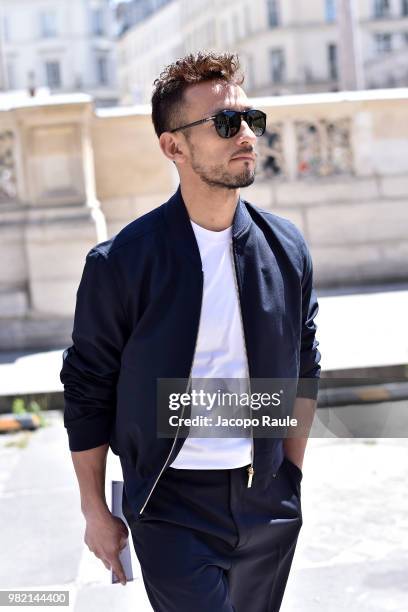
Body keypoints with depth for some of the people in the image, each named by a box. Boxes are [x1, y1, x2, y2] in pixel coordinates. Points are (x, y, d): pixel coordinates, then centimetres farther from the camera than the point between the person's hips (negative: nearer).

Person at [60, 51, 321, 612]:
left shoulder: (287, 248, -2)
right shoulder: (119, 264, -13)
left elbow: (303, 369, 8)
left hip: (269, 503, 4)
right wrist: (95, 512, -2)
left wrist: (292, 475, 8)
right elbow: (88, 396, -6)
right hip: (172, 508, -4)